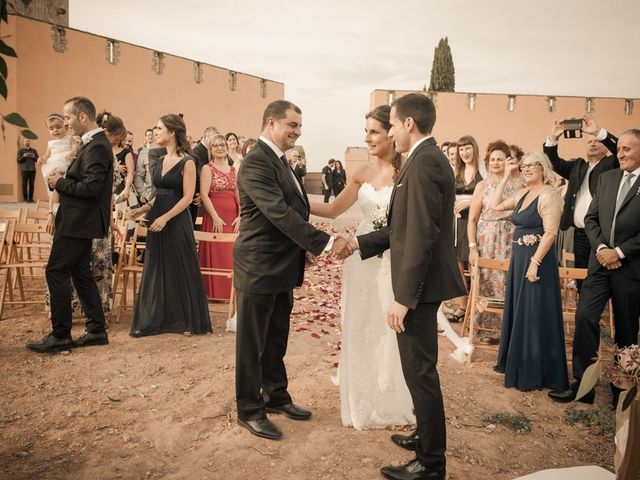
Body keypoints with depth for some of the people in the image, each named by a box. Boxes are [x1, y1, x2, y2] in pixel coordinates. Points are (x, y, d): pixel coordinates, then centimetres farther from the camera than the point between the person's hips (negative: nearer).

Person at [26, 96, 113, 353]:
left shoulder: (96, 147, -18)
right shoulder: (93, 143, 14)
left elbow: (91, 188, -26)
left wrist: (60, 183, -13)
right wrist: (63, 181, 4)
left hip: (79, 223, -10)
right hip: (81, 222, 10)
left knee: (56, 272, -4)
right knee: (80, 272, 14)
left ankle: (60, 336, 4)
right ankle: (97, 330, 21)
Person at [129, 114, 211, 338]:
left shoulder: (187, 162, -9)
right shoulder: (160, 161, 12)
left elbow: (187, 197, -14)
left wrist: (165, 218, -20)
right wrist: (145, 208, 3)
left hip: (177, 222, -7)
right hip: (157, 219, 7)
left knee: (180, 269, 1)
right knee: (156, 269, 9)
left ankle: (189, 320, 16)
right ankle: (154, 319, 19)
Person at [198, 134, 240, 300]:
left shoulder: (233, 169, 13)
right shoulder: (207, 168, -1)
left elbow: (239, 195, 10)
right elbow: (204, 195, -9)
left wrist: (240, 216, -2)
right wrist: (215, 217, -16)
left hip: (232, 218, 5)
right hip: (215, 216, -4)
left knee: (231, 254, 7)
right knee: (215, 254, -1)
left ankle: (229, 290, 18)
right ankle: (214, 291, 9)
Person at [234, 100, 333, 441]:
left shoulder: (279, 160, 13)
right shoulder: (256, 162, -18)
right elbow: (280, 213, -27)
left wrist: (306, 245, 1)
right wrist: (323, 243, -27)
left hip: (282, 267, 9)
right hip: (259, 269, -9)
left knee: (276, 340, 20)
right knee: (252, 343, 6)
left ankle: (276, 396, 37)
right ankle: (249, 411, 21)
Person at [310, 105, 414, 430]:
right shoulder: (364, 173, 8)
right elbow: (333, 210, 10)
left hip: (393, 262, -5)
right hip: (362, 260, 5)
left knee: (388, 333, 7)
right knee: (359, 332, 12)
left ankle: (390, 405, 30)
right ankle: (362, 403, 32)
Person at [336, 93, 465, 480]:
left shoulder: (424, 162, -18)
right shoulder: (429, 158, 14)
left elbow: (421, 235, -24)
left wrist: (403, 297, -22)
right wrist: (359, 243, 16)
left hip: (420, 285, -10)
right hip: (422, 282, 10)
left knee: (420, 371, 1)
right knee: (421, 369, 22)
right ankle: (428, 436, 39)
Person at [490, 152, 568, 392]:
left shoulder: (549, 194, -13)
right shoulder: (522, 194, 11)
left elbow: (550, 232, -20)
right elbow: (494, 205, 15)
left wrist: (535, 262, -24)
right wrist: (506, 176, 10)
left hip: (537, 260, -9)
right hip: (518, 259, 9)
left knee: (535, 315, 0)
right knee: (517, 311, 17)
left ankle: (535, 373, 13)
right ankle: (516, 362, 32)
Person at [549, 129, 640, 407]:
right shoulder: (606, 178, 9)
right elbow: (590, 218, 7)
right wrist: (600, 247, -7)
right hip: (601, 262, 4)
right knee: (584, 317, -3)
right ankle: (582, 385, 6)